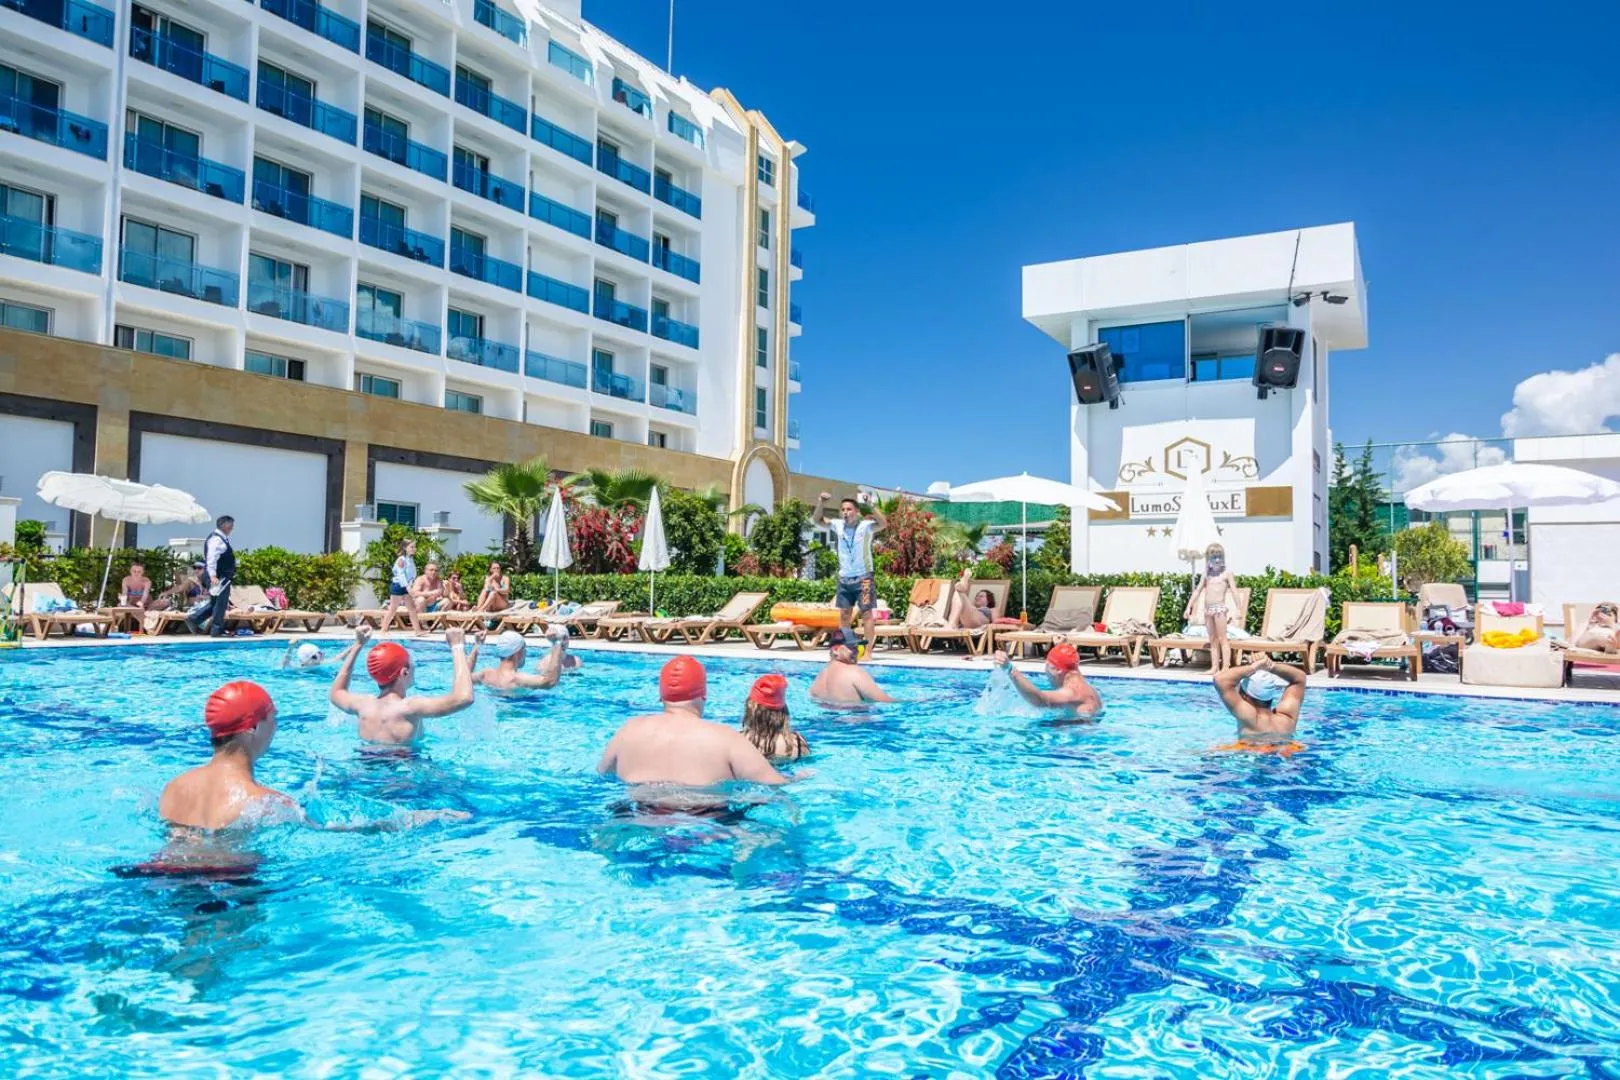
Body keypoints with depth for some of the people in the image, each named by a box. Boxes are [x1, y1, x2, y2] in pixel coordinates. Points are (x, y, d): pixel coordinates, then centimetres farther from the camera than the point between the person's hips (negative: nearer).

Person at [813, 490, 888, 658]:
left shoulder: (866, 526, -10)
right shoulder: (838, 525, 3)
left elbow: (883, 524, -27)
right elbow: (817, 520, 0)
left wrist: (872, 505, -36)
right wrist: (821, 503, -15)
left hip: (863, 578, -5)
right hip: (844, 578, 5)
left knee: (867, 614, -5)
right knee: (844, 614, 10)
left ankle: (868, 650, -3)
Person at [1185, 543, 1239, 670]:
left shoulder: (1227, 573, 1)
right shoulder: (1206, 574, 15)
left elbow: (1234, 591, -6)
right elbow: (1197, 591, 16)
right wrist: (1189, 607, 11)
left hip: (1220, 608, -6)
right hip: (1208, 609, 6)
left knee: (1222, 638, -6)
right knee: (1212, 640, 7)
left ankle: (1225, 668, -7)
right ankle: (1214, 667, 9)